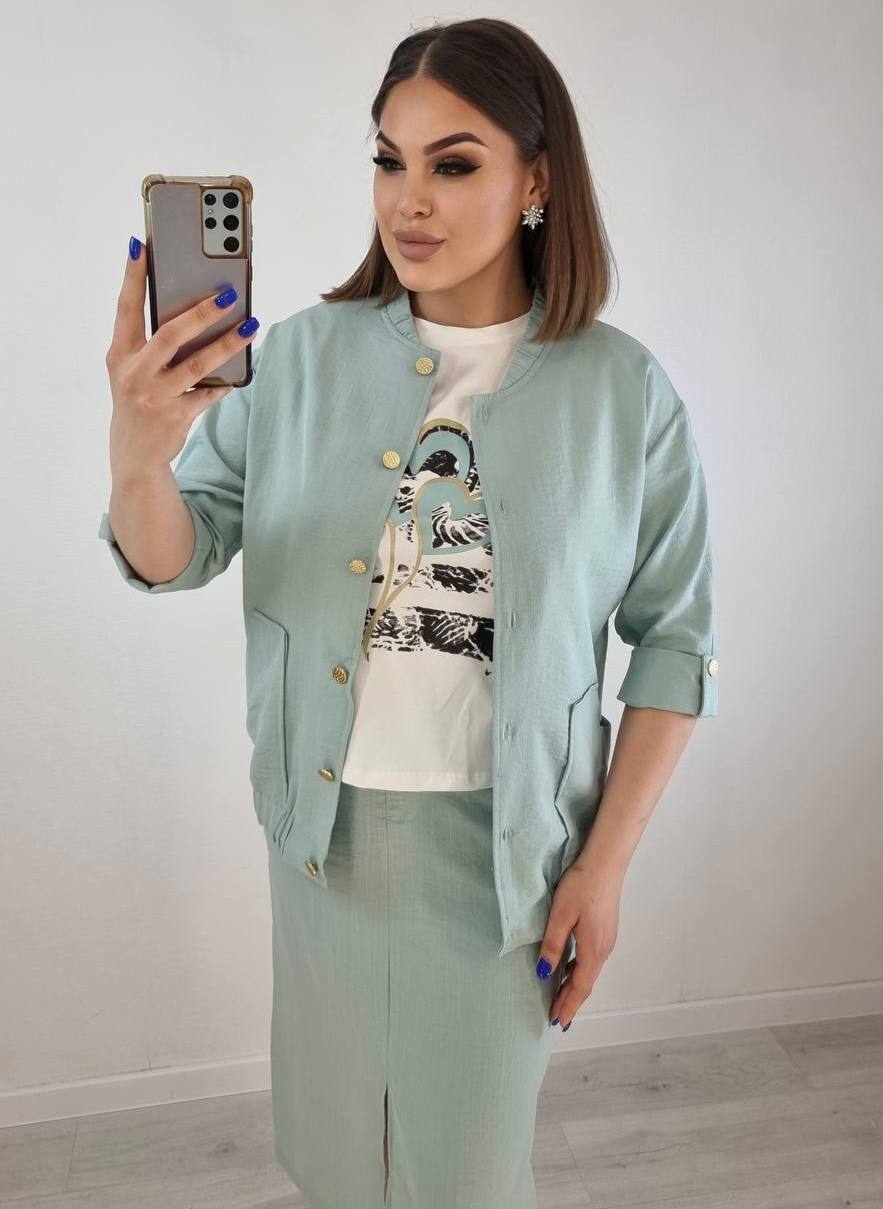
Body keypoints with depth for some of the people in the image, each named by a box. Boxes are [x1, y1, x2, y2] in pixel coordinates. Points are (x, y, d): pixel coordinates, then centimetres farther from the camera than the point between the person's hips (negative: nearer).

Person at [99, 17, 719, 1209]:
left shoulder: (624, 391, -9)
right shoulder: (302, 357, -6)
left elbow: (674, 638, -5)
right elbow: (177, 558, -8)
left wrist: (607, 863, -7)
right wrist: (137, 454, -31)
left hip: (504, 839, -1)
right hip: (325, 820, 2)